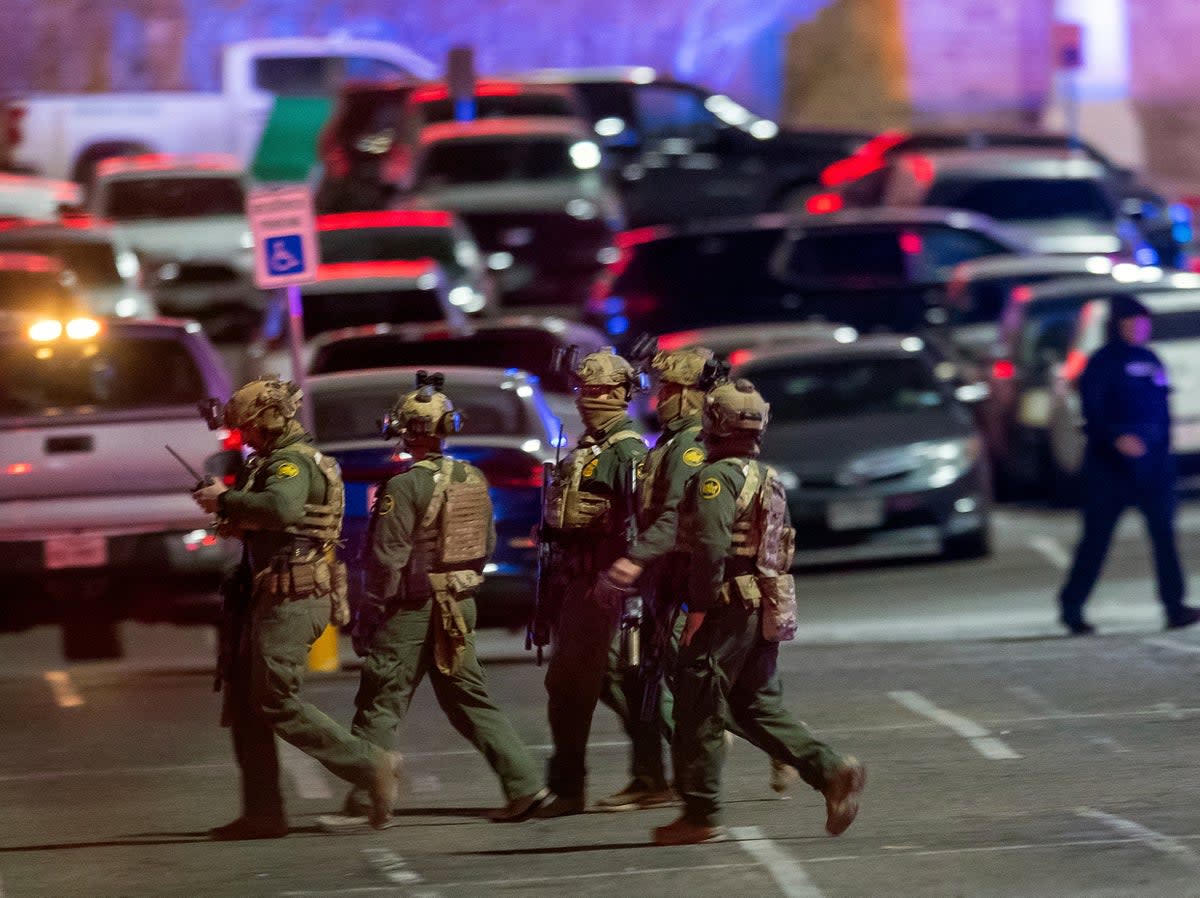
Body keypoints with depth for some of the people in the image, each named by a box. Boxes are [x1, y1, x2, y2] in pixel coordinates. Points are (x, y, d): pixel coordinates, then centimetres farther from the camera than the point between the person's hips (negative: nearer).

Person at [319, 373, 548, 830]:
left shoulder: (405, 487, -17)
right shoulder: (474, 480, 5)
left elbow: (388, 559, -17)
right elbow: (488, 545, 14)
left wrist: (367, 616, -9)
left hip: (411, 609, -7)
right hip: (461, 607, 7)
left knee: (380, 705, 1)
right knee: (469, 700, 13)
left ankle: (362, 803, 3)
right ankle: (523, 783, 5)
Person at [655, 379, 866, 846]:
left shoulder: (717, 478, -13)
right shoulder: (767, 479, 16)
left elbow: (710, 548, -23)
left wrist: (699, 608, -18)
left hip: (729, 611, -9)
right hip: (767, 609, 9)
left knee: (698, 711, -1)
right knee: (758, 707, 14)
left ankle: (701, 816, 2)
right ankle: (832, 771, -2)